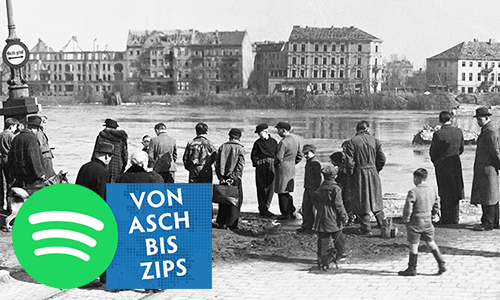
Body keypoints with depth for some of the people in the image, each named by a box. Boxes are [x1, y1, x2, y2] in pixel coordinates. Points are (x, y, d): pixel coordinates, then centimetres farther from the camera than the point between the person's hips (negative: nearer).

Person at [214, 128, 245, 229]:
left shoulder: (222, 147, 5)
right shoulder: (240, 149, -5)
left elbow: (217, 164, 3)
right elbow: (240, 166, -13)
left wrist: (220, 177, 1)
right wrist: (233, 177, -12)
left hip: (223, 177, 4)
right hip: (235, 179, -3)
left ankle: (221, 222, 14)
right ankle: (232, 223, 1)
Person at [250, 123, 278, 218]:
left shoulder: (273, 142, 11)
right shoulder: (257, 143, 7)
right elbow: (253, 155, 8)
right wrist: (257, 163, -6)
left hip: (272, 166, 2)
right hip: (261, 166, -2)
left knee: (271, 188, 1)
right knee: (262, 188, -2)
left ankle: (265, 208, 15)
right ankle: (263, 210, 4)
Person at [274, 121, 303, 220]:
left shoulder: (283, 142, -18)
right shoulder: (296, 141, 9)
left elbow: (279, 158, -20)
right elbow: (300, 156, 16)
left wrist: (274, 164, -2)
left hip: (283, 169, -8)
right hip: (292, 169, 8)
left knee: (282, 193, 1)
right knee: (287, 192, 16)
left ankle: (285, 214, 5)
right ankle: (292, 212, 15)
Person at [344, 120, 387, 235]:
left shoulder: (352, 142, -11)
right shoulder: (374, 141, -1)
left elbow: (350, 161, -15)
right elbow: (382, 159, 0)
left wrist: (350, 174, -1)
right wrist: (376, 170, 14)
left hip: (358, 174, -3)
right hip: (373, 173, 3)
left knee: (362, 202, 7)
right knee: (375, 199, 20)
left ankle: (366, 229, 11)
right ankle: (383, 222, 25)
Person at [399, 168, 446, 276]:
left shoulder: (413, 192, -19)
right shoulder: (432, 191, 3)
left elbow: (408, 209, -20)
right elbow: (436, 207, 10)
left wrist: (405, 219, -5)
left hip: (415, 223, -6)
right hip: (428, 222, 6)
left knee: (413, 246, 4)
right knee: (431, 243, 18)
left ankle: (412, 269, 12)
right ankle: (441, 264, 18)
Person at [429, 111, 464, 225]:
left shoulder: (438, 134, -17)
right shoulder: (459, 131, -4)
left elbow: (433, 152, -8)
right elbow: (461, 149, 7)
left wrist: (435, 162, 10)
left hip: (442, 165, -4)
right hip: (456, 165, 4)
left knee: (445, 194, 4)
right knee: (456, 192, 13)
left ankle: (446, 219, 6)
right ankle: (455, 218, 18)